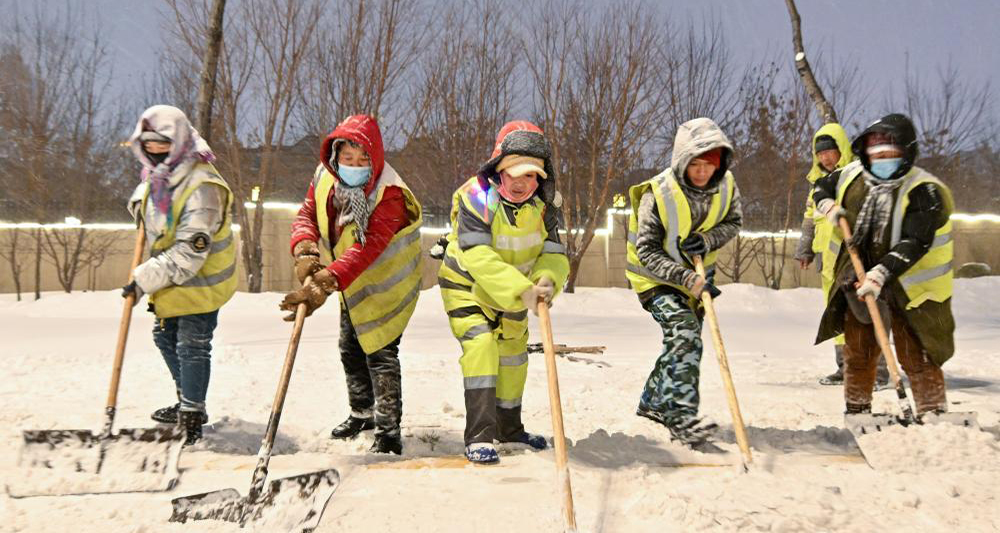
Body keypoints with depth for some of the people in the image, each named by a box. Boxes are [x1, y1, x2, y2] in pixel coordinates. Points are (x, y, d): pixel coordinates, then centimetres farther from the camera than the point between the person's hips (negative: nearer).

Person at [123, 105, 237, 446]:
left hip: (201, 280, -10)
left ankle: (192, 416, 11)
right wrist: (141, 203, 7)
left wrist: (144, 280, -26)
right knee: (165, 336, 22)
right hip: (170, 280, 10)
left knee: (191, 346, -3)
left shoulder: (201, 188, -28)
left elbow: (187, 255, -31)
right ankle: (187, 403, 39)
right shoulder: (156, 177, 0)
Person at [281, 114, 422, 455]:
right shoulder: (326, 177, -12)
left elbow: (367, 249, -41)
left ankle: (388, 430, -1)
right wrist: (304, 250, -30)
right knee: (350, 348, 20)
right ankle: (362, 413, 40)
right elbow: (307, 214, -7)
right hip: (351, 282, 8)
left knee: (380, 352, -12)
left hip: (386, 281, -7)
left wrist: (326, 283, -52)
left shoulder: (389, 194, -32)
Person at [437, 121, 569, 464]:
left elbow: (554, 254, -16)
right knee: (480, 345, -24)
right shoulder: (476, 197, -30)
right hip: (467, 285, -6)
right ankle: (478, 437, -21)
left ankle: (509, 428, 37)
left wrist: (546, 280, -40)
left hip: (514, 292, 6)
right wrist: (521, 289, -47)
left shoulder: (543, 204, -14)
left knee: (514, 353, 16)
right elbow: (478, 257, -39)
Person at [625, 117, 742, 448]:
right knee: (683, 332, -24)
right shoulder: (658, 193, -29)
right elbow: (647, 251, -26)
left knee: (686, 340, 16)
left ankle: (653, 401, 37)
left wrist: (707, 240, -22)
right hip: (655, 275, -6)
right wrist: (688, 280, -35)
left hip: (697, 272, 6)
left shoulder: (725, 185, -14)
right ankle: (682, 418, -23)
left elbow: (734, 222, 1)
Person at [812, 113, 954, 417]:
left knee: (917, 358, -5)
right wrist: (828, 206, -3)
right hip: (859, 281, 5)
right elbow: (822, 186, 19)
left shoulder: (924, 191, -19)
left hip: (909, 288, -5)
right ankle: (856, 412, 31)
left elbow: (914, 244, -28)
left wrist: (881, 274, -38)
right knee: (858, 354, 15)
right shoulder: (852, 176, -2)